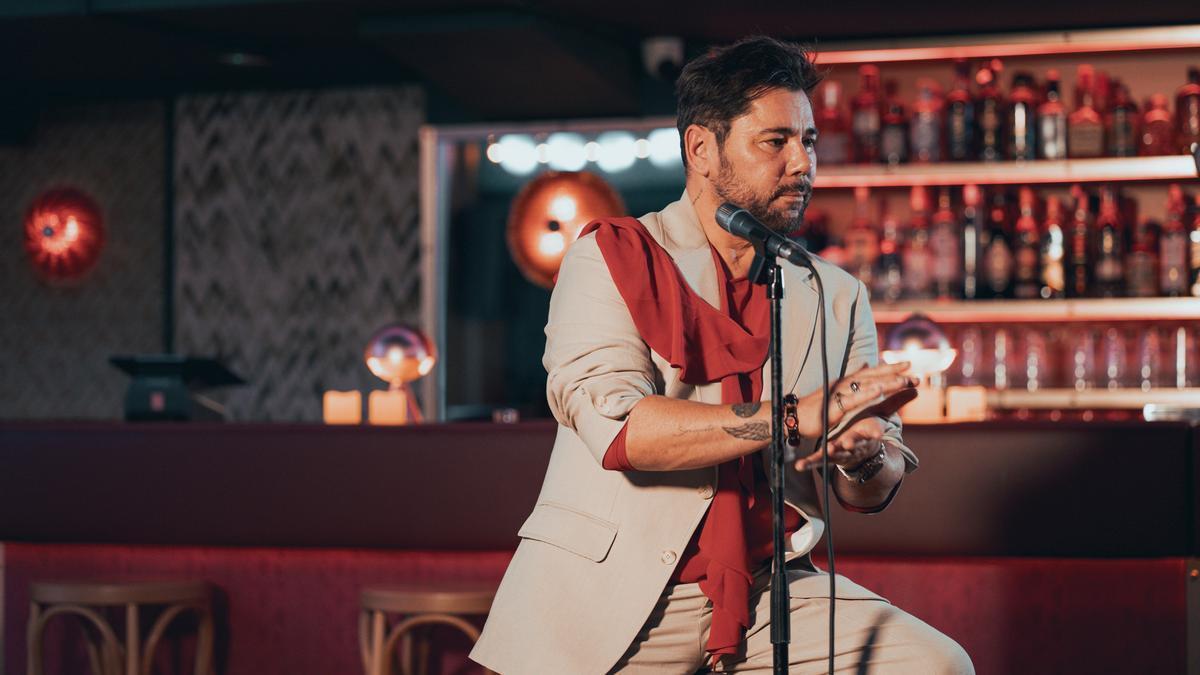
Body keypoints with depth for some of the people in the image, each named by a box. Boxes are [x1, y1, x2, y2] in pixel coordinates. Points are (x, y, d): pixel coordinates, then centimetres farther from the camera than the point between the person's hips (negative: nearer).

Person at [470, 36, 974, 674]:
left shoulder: (837, 297, 14)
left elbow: (873, 491, 12)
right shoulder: (611, 259, 1)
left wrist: (865, 457, -13)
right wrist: (796, 417, -22)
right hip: (610, 594, -3)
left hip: (769, 593, 4)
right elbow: (615, 426, -17)